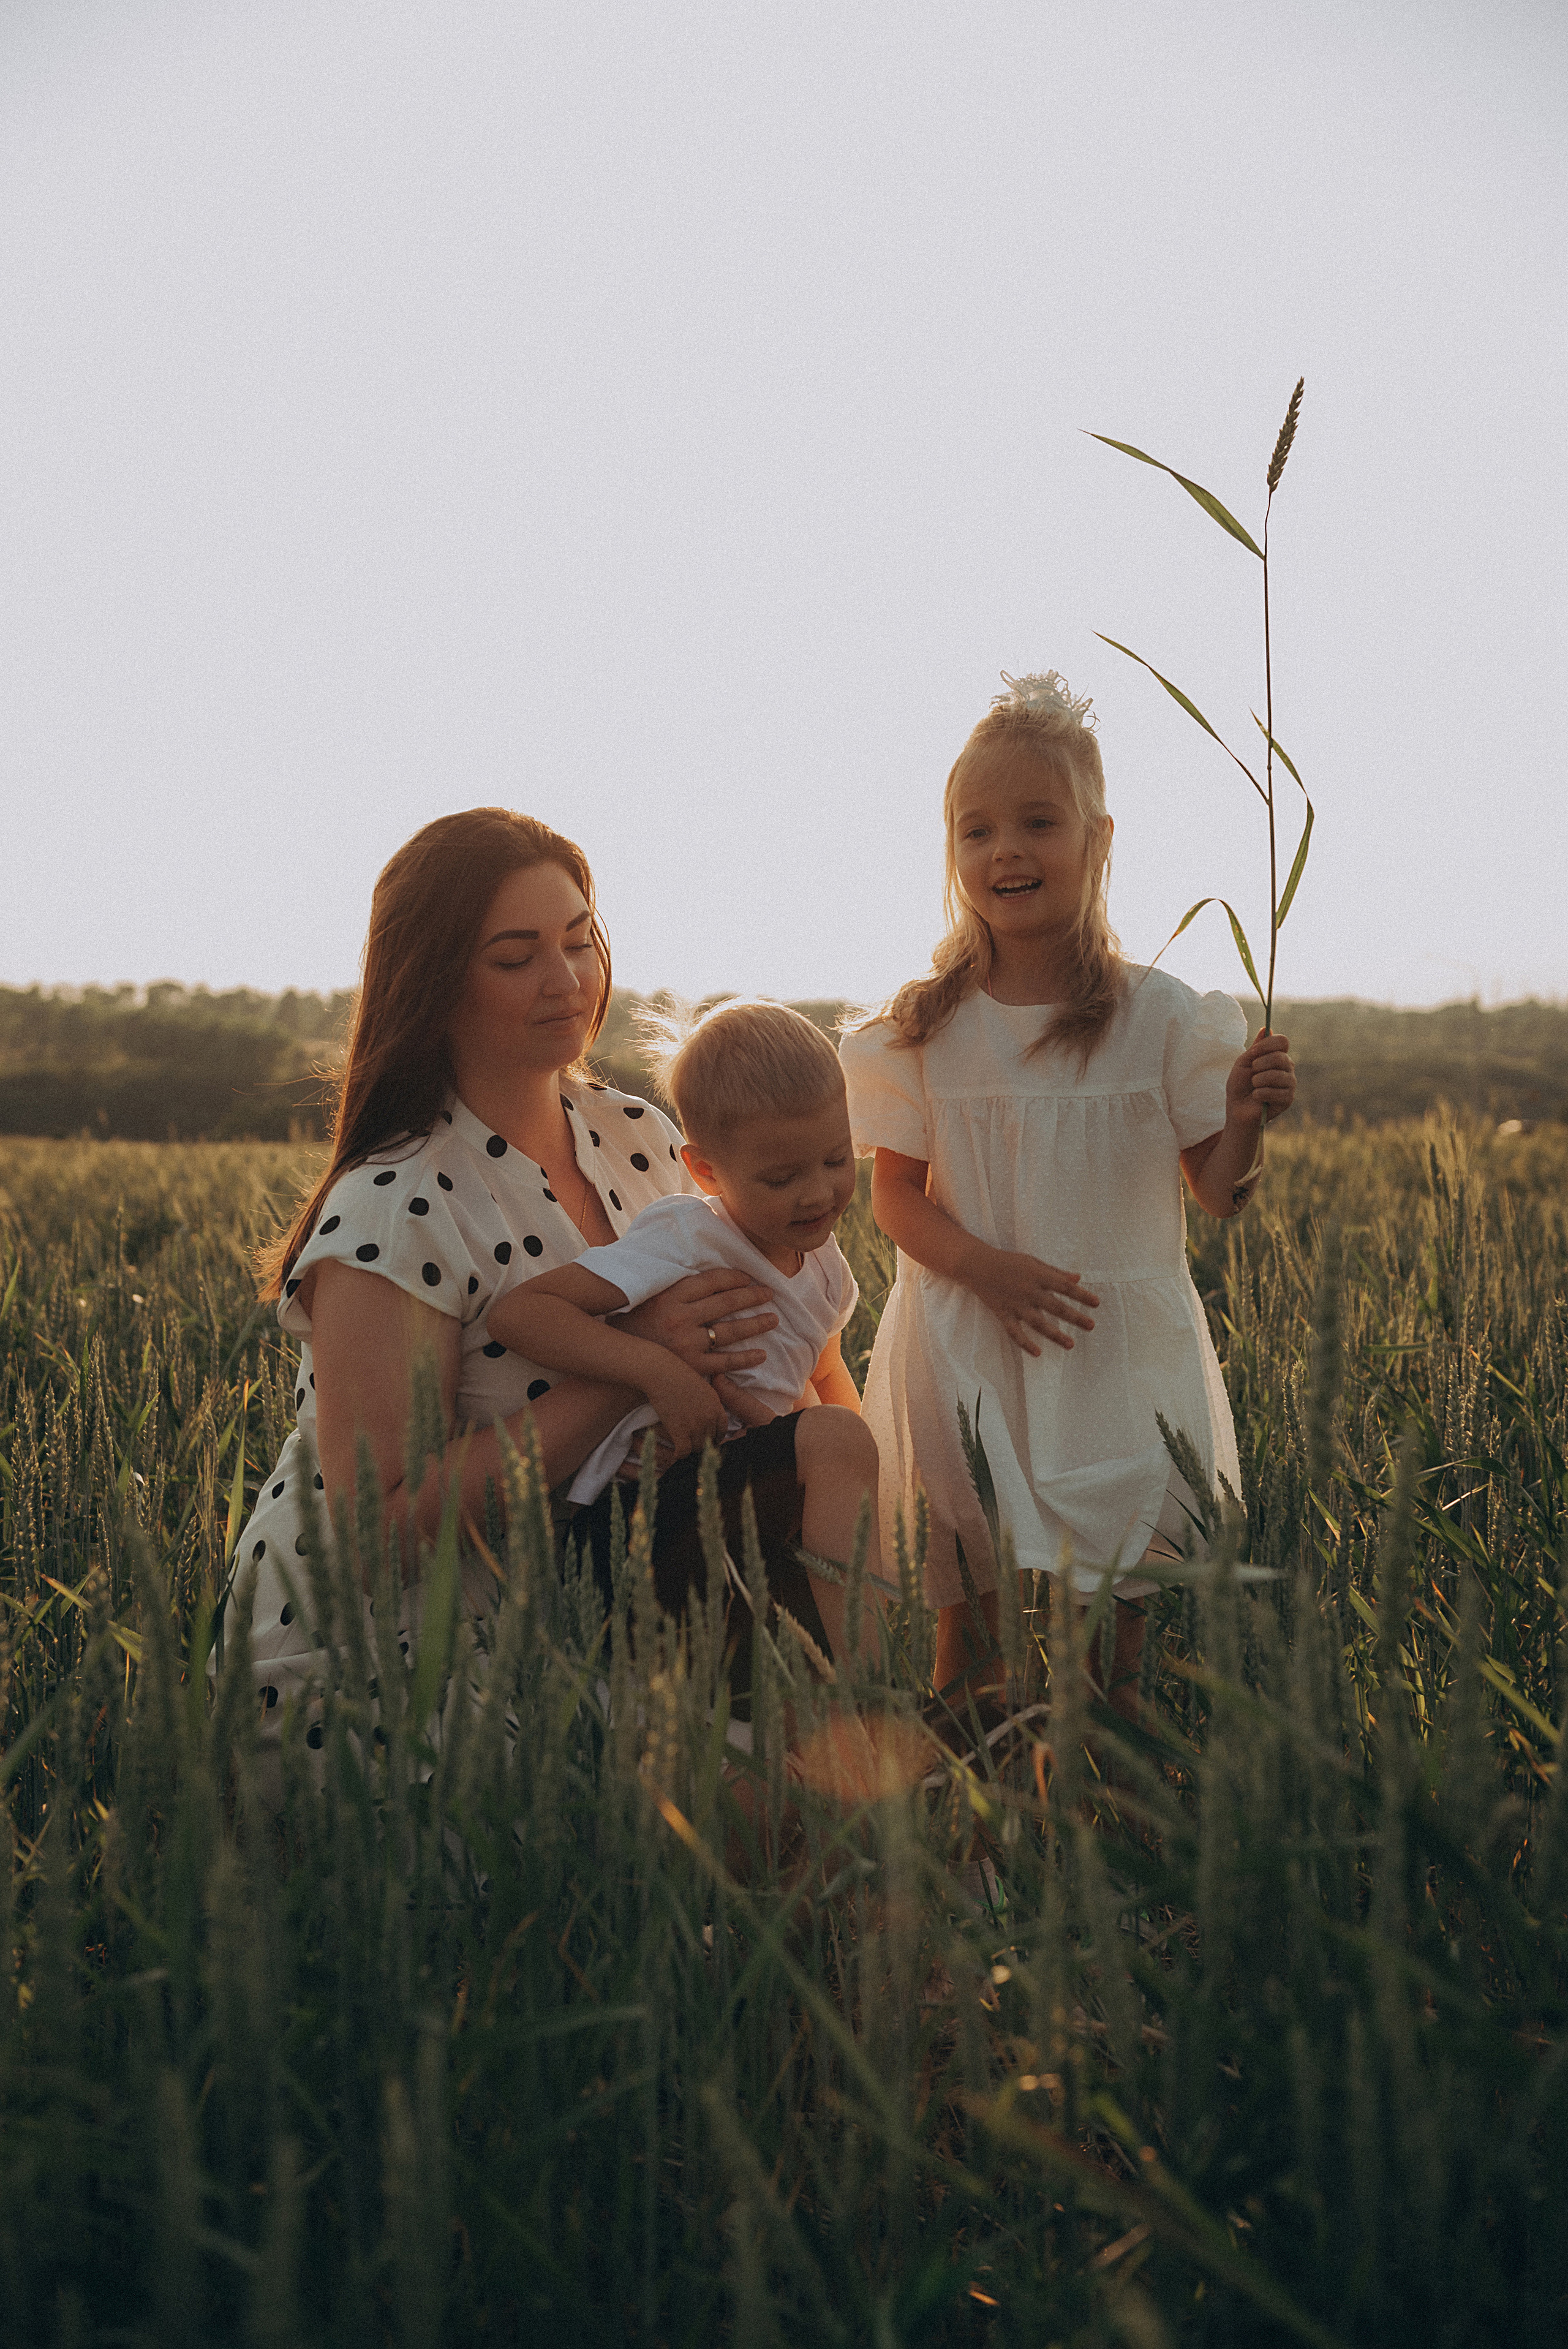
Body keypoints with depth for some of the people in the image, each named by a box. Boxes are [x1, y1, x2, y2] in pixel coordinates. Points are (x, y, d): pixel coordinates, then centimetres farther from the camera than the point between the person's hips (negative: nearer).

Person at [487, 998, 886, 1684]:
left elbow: (826, 1379, 29)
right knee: (835, 1440, -27)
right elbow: (517, 1312, -19)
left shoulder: (820, 1263, 12)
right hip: (638, 1508, -9)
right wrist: (657, 1367, -29)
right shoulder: (688, 1238, -12)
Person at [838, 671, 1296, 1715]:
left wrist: (1248, 1116, -19)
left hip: (1124, 1350, 0)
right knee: (971, 1610, 4)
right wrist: (987, 1266, -17)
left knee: (1118, 1615, 4)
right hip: (970, 1352, 0)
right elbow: (896, 1194, 1)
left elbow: (1219, 1194, 2)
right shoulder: (925, 1030, 0)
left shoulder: (1161, 1016, -1)